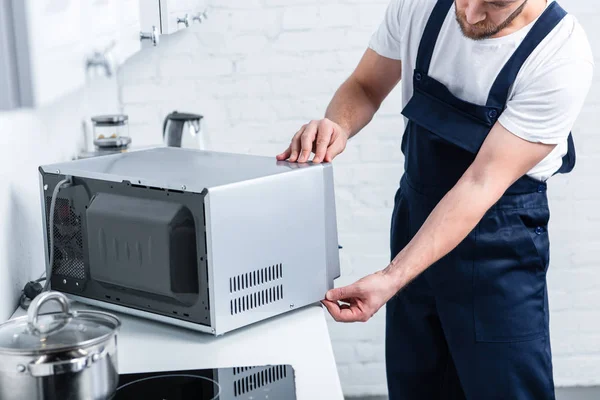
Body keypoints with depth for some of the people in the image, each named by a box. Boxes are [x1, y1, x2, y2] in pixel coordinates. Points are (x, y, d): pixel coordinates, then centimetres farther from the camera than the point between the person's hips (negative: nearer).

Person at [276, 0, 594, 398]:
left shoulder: (561, 55, -25)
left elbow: (483, 183, -27)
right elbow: (365, 87, 4)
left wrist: (392, 278, -32)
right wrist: (338, 125, -21)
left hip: (500, 237, -4)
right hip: (415, 215, 5)